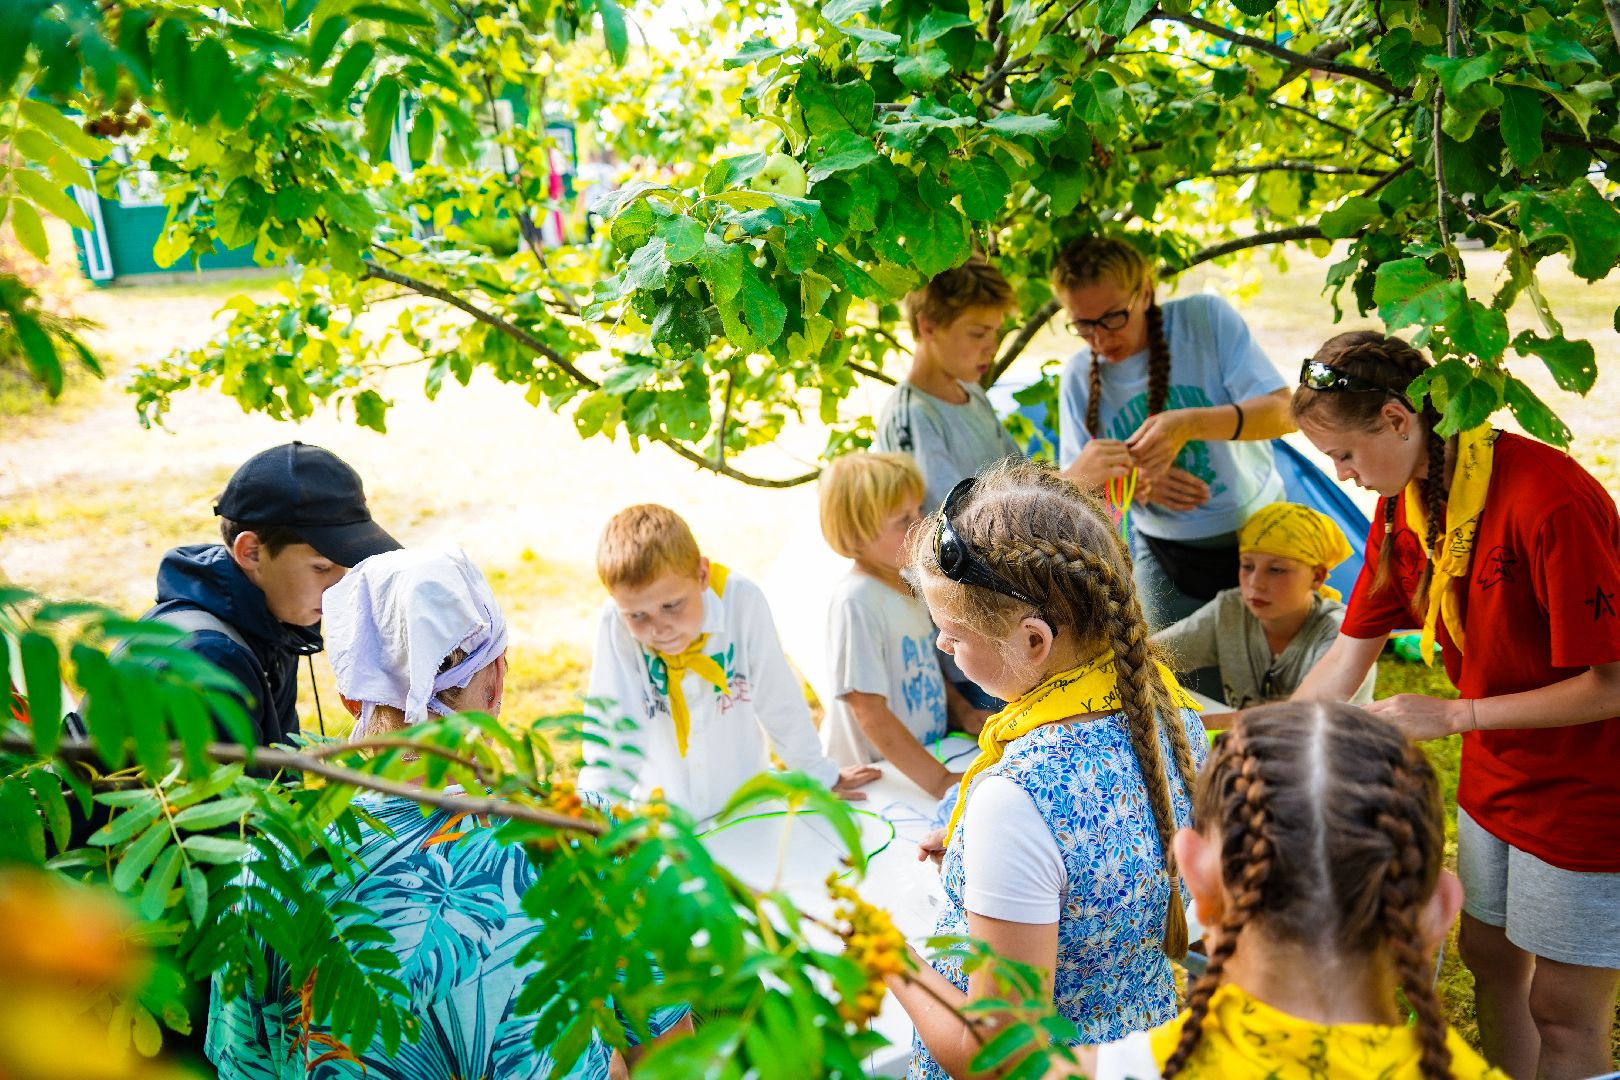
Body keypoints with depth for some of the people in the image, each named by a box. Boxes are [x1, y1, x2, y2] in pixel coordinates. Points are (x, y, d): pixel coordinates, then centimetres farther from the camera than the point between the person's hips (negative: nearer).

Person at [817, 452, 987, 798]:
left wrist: (963, 711, 5)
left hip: (925, 757, 7)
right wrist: (939, 780, -25)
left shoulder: (907, 586, 8)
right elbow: (870, 711, -22)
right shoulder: (856, 602, -19)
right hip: (872, 779, -7)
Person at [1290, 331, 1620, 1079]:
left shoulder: (1550, 501, -28)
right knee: (1488, 955, 19)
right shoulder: (1403, 503, -3)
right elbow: (1348, 657, 4)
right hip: (1495, 778, 7)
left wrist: (1454, 716, -22)